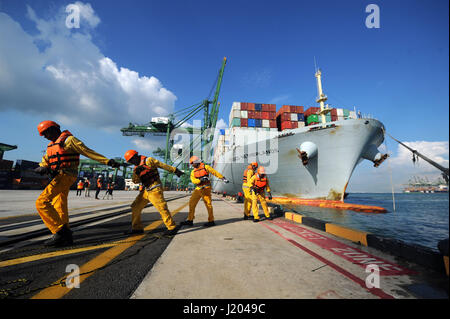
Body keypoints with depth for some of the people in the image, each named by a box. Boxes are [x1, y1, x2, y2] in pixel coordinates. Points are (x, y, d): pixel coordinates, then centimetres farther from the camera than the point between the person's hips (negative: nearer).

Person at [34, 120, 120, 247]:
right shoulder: (51, 145, 22)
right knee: (60, 208, 9)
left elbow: (87, 151, -11)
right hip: (58, 177, 9)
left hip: (65, 176, -9)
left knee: (41, 203, -16)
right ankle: (66, 237, 15)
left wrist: (107, 161, -17)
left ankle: (60, 231, -17)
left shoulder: (68, 139, -5)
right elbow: (44, 162, 19)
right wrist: (42, 168, -7)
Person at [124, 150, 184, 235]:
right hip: (146, 190, 8)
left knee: (161, 207, -12)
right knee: (135, 207, 10)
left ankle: (172, 227, -3)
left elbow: (163, 165, -8)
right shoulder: (137, 167, 15)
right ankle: (137, 228, 21)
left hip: (154, 189, -8)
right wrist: (136, 172, -12)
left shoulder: (148, 160, -8)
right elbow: (135, 181, 8)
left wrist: (175, 170, -8)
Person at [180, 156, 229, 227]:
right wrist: (200, 180, -23)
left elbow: (215, 172, -2)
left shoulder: (205, 167, -2)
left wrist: (223, 178, -5)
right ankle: (190, 220, 12)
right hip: (198, 189, 6)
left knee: (208, 204, -4)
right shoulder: (193, 172, 12)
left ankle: (211, 221, 7)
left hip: (206, 188, -6)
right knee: (192, 203, 3)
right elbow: (193, 180, -4)